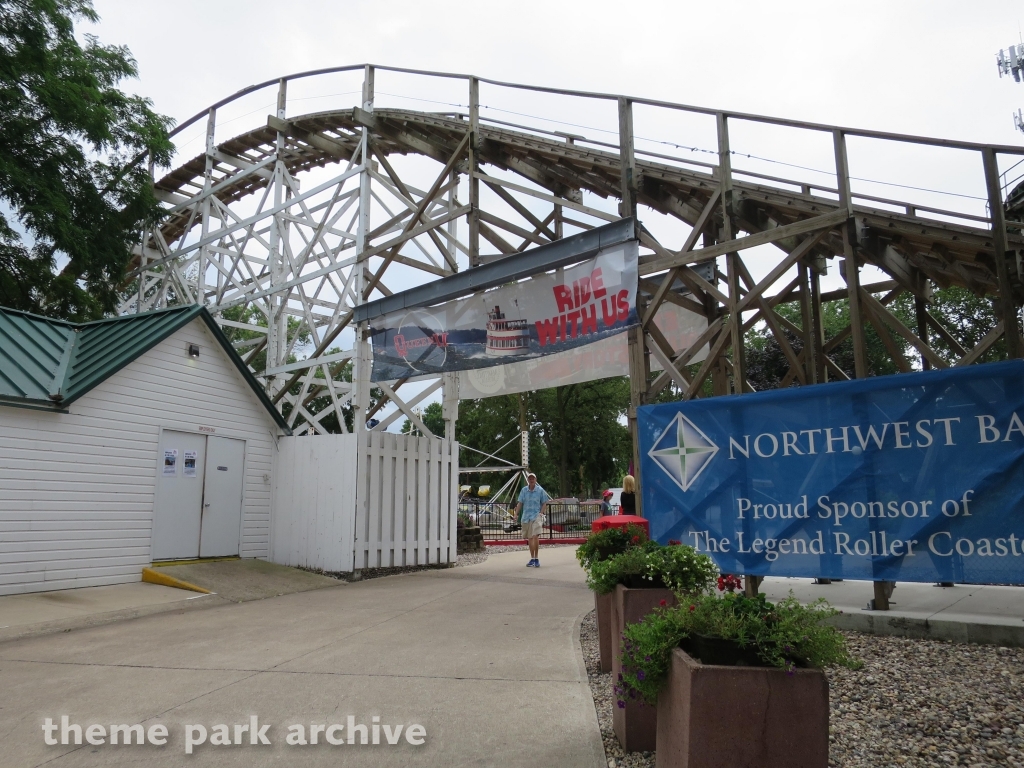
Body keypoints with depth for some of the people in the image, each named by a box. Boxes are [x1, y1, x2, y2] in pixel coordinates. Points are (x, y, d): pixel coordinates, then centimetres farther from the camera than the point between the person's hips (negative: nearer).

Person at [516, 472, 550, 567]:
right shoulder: (524, 490, 7)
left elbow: (544, 504, 3)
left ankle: (536, 558, -8)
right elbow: (520, 503, 9)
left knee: (535, 536, -18)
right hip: (525, 517, 4)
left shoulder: (540, 490, -1)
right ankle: (532, 559, 21)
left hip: (536, 516, -4)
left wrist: (541, 513, -9)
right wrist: (516, 514, 0)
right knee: (529, 538, 10)